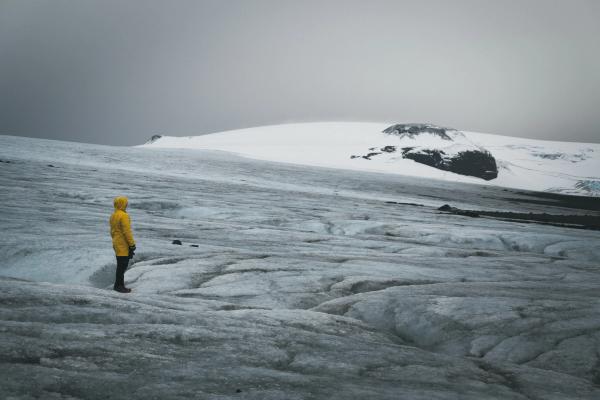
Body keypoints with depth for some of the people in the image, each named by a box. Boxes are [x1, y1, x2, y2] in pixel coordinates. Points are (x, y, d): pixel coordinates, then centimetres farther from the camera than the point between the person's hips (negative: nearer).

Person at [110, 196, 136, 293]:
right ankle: (119, 285, -3)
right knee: (122, 265, -5)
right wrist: (132, 244, -16)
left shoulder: (113, 216, 12)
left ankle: (119, 285, 20)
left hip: (117, 244, 10)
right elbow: (127, 231, -20)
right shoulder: (124, 216, -18)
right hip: (123, 245, -10)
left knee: (120, 265, 15)